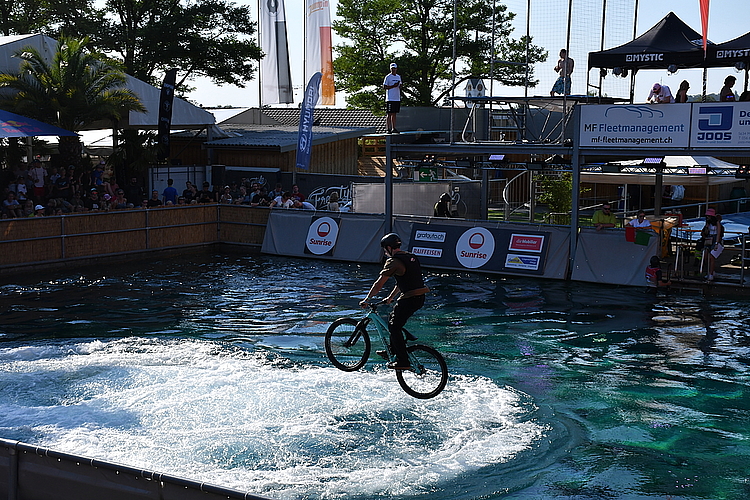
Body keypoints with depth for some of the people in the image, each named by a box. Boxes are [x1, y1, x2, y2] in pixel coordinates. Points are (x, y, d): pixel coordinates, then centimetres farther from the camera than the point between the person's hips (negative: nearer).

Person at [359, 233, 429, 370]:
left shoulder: (393, 262, -9)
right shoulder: (411, 257, 17)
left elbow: (379, 284, -8)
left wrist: (367, 300, 1)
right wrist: (390, 297, 34)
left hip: (409, 299, -9)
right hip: (420, 298, 9)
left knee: (395, 327, 2)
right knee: (393, 319, 24)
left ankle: (403, 362, -1)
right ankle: (393, 349, 33)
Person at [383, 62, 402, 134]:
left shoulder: (398, 77, 16)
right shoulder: (388, 77, -5)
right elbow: (384, 87, -9)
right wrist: (393, 86, -18)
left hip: (397, 98, 7)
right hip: (390, 99, -7)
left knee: (394, 114, 8)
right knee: (389, 114, -7)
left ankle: (394, 128, 10)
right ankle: (388, 128, -7)